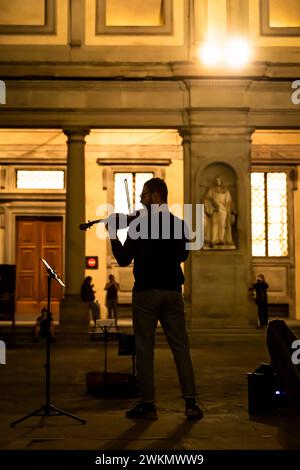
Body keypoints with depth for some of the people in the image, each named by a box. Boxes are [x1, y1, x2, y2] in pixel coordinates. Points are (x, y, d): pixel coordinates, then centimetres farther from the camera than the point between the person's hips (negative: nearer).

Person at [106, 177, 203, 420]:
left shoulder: (139, 225, -9)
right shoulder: (178, 224, 4)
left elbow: (124, 259, -6)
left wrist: (113, 235, 7)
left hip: (146, 292, -4)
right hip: (172, 291, 4)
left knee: (145, 348, 3)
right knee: (181, 347, 7)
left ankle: (148, 404, 5)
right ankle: (191, 402, 3)